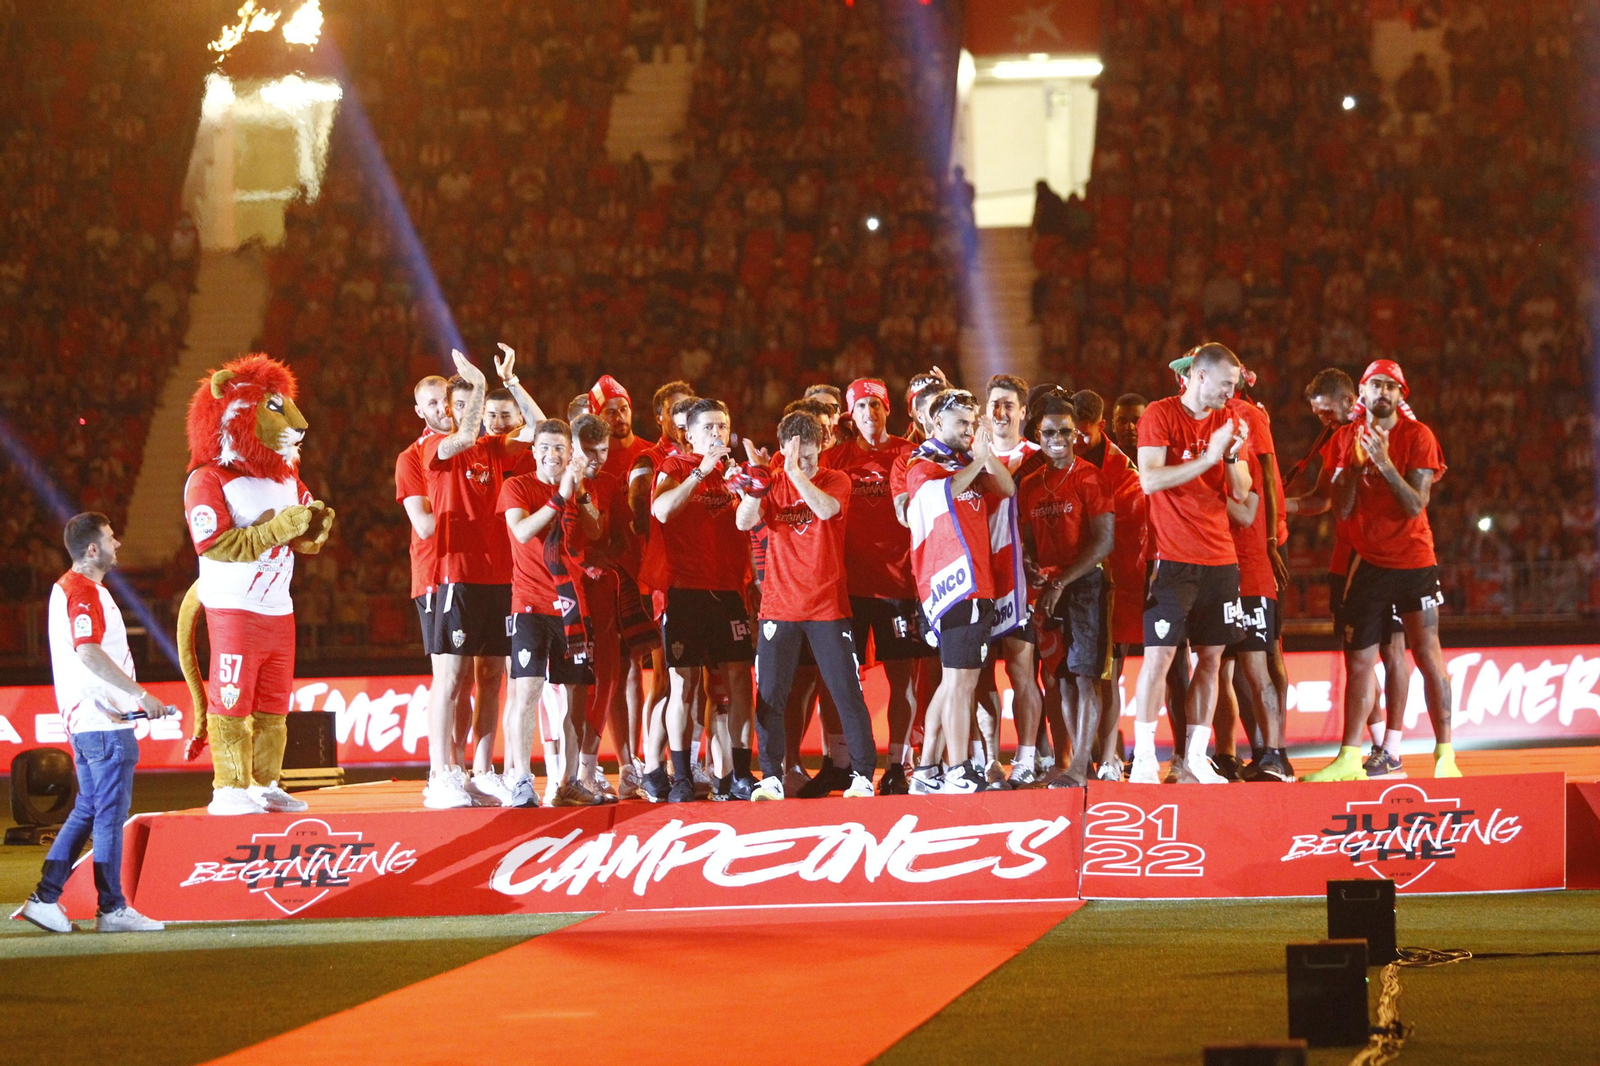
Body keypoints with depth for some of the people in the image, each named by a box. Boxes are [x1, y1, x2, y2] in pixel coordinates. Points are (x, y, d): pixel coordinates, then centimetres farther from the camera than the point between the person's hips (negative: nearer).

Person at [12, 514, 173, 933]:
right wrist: (142, 695, -25)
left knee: (88, 811, 13)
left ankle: (45, 898, 10)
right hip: (104, 721, -10)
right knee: (110, 813, -5)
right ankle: (112, 909, -2)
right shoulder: (83, 592, -14)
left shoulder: (69, 588, 19)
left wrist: (130, 698, 22)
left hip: (86, 719, 10)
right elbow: (89, 653, -26)